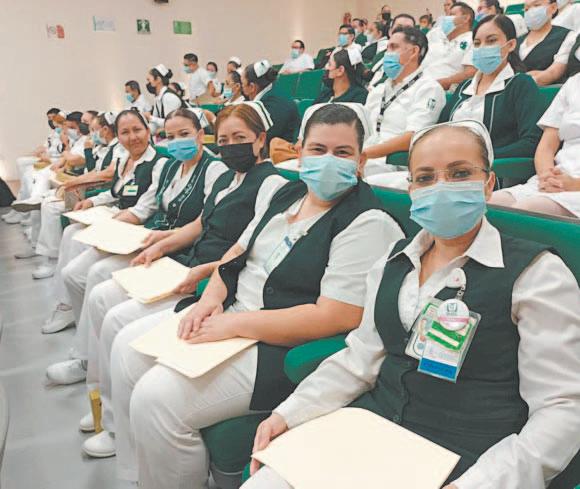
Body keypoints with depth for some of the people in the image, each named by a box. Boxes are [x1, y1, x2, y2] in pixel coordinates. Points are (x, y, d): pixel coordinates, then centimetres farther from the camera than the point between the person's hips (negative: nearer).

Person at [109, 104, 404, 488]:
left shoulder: (367, 223, -16)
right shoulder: (289, 194, 10)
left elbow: (337, 317, -23)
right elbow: (239, 251, 16)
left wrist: (234, 325, -21)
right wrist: (211, 297, -5)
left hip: (284, 350, -9)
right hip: (230, 312, 9)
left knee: (156, 397, -20)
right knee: (129, 346, 5)